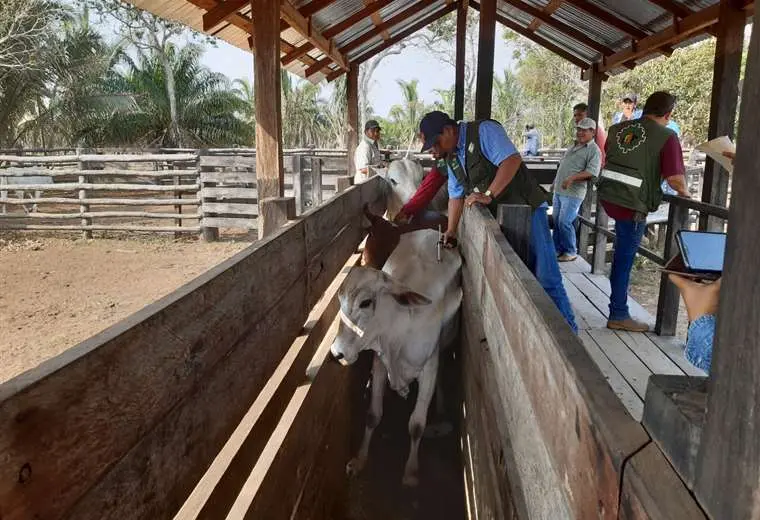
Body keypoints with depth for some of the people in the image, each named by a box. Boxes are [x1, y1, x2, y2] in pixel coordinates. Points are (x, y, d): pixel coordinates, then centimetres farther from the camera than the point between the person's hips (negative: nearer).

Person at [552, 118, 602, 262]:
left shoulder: (594, 150, -9)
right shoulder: (573, 146, 17)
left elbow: (592, 172, -21)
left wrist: (572, 178, -28)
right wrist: (557, 180, 23)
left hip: (573, 193, -8)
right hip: (559, 190, 8)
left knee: (564, 223, -10)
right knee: (556, 221, 11)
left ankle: (571, 252, 5)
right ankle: (557, 249, 22)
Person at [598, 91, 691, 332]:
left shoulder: (618, 128, 9)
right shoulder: (666, 137, -8)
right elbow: (675, 178, -15)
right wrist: (684, 193, 7)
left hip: (607, 196, 5)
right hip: (632, 205, -5)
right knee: (624, 258, 4)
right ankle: (618, 315, 14)